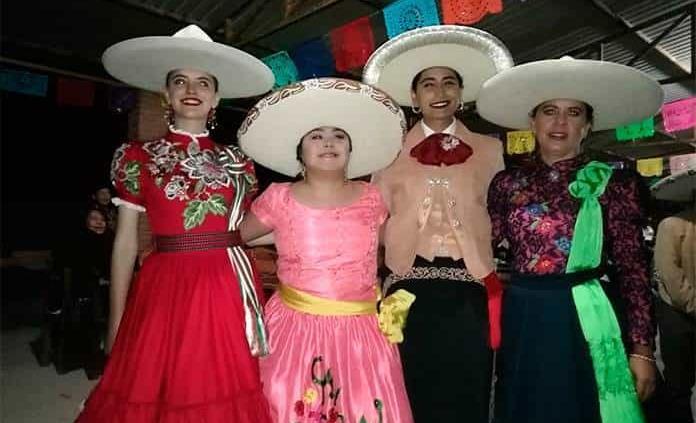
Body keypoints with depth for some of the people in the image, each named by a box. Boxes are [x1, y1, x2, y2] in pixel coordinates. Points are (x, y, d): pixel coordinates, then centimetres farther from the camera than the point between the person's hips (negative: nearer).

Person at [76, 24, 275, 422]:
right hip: (165, 288, -1)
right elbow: (126, 241, 2)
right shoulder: (138, 157, 3)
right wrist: (115, 322, 2)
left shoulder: (236, 162, 8)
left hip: (229, 288, 2)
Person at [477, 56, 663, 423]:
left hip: (586, 320, -2)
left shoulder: (614, 183, -2)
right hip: (523, 322, 2)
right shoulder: (507, 184, 4)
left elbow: (633, 268, -4)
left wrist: (642, 348, -6)